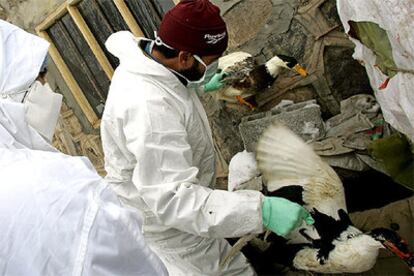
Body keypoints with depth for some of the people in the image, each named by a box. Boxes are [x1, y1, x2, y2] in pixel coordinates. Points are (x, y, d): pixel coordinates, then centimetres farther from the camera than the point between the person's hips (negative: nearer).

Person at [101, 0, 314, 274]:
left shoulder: (150, 57, -7)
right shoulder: (148, 108, -39)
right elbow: (173, 199, -43)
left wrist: (201, 86, 16)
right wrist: (260, 210, -48)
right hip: (166, 225, -10)